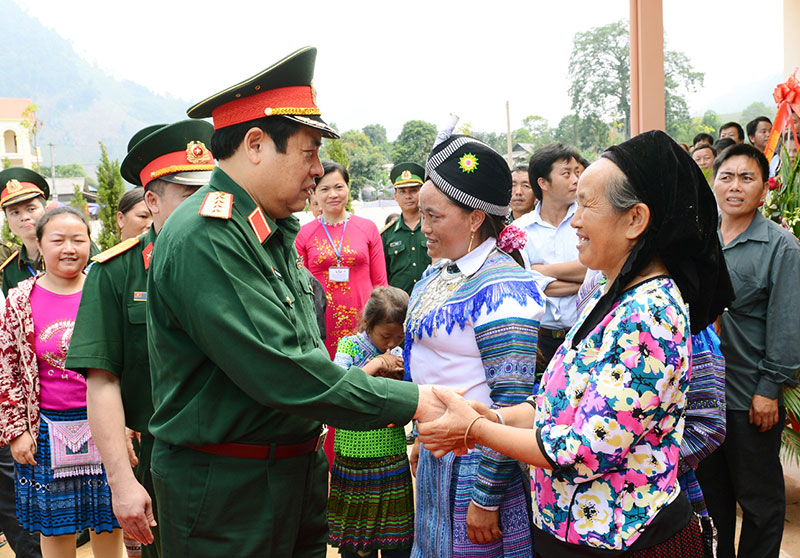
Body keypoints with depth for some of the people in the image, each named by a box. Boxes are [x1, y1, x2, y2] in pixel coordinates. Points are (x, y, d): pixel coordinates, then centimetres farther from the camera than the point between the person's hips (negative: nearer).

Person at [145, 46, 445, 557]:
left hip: (295, 472, 9)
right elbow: (283, 373, -26)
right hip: (225, 493, -8)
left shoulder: (275, 234, 10)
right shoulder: (204, 238, -22)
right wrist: (408, 401, -20)